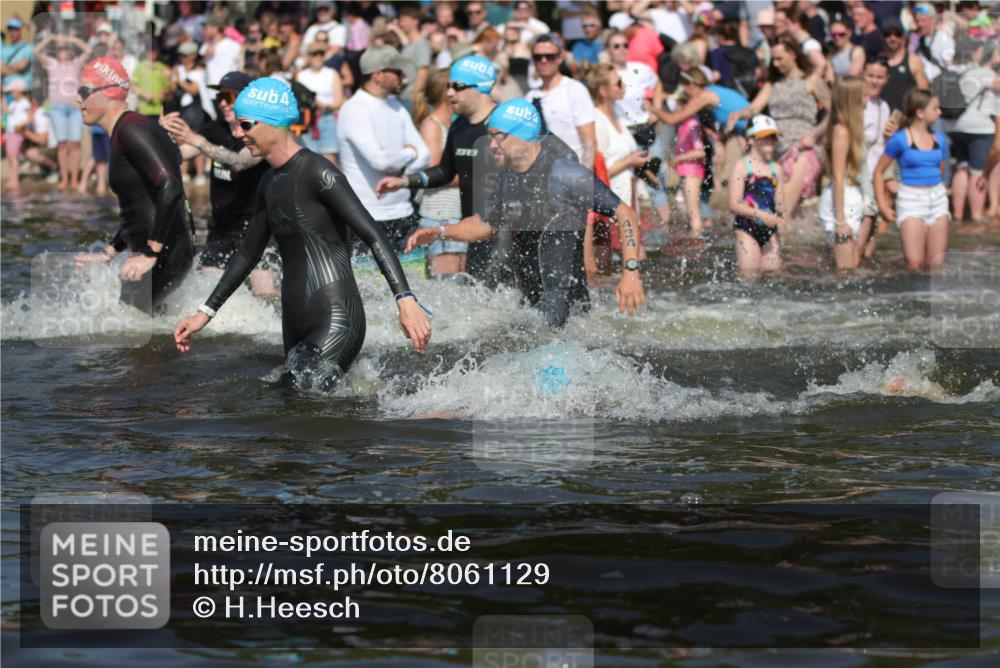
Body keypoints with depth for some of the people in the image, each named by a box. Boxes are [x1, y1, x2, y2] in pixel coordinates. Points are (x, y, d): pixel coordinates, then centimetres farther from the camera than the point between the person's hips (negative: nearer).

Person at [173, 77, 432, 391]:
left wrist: (405, 299, -28)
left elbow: (374, 236, -17)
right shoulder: (270, 183, 18)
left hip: (336, 320, -9)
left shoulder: (316, 173, -10)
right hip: (296, 325, 9)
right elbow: (248, 253, 29)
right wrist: (206, 312, 28)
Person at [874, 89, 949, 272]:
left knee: (936, 264, 2)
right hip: (911, 199, -5)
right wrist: (882, 205, -7)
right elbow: (878, 171, -4)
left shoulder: (937, 139, 6)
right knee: (915, 264, -13)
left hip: (937, 198, 5)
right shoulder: (900, 140, -8)